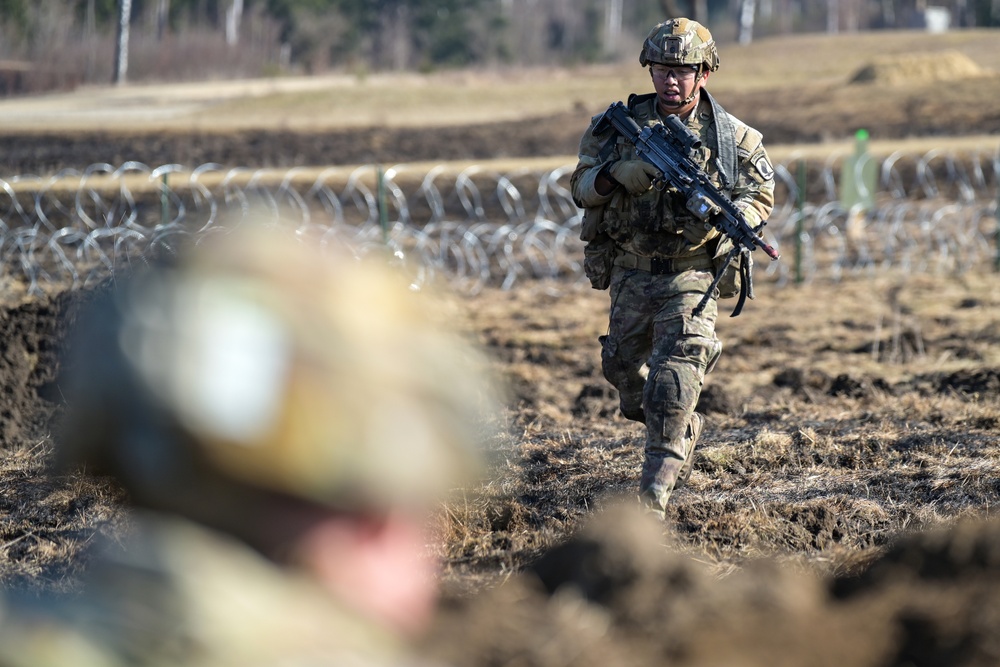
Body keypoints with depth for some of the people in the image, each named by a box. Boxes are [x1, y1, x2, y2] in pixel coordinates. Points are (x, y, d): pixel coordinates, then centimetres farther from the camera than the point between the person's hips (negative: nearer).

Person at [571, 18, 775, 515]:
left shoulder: (731, 137, -3)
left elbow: (761, 196, 3)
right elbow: (582, 188, -1)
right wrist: (619, 174, -23)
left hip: (692, 273, -4)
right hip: (631, 272, 4)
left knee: (676, 369, -21)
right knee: (628, 375, 17)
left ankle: (659, 478, -22)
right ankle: (686, 431, 46)